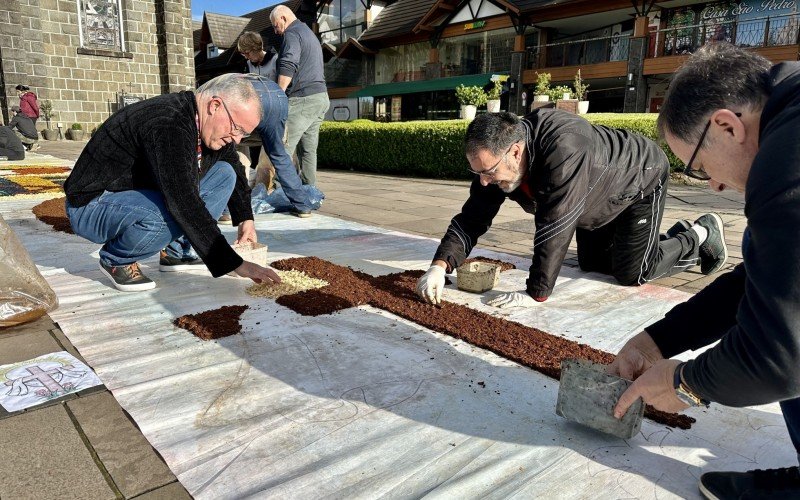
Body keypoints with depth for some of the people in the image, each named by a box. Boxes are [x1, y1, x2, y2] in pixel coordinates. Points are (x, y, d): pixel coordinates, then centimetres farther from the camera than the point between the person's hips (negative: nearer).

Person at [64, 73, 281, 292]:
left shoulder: (211, 127, -3)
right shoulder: (168, 125, -32)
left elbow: (235, 167, 18)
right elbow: (184, 203, -40)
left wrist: (245, 218, 13)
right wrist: (235, 264, -40)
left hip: (145, 195, 9)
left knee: (224, 174, 0)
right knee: (173, 215, -39)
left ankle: (176, 251, 4)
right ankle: (115, 259, -7)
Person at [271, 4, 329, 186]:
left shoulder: (292, 33, -3)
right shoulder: (310, 34, 28)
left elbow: (287, 67, -19)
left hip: (302, 99, -10)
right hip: (321, 97, 10)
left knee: (283, 149, -11)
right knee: (308, 149, 10)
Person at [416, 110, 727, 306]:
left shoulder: (563, 152, -47)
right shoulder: (495, 157, -22)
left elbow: (554, 230, -46)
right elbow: (473, 218, -22)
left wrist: (535, 294, -41)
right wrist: (440, 265, -35)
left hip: (641, 180, -8)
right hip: (600, 194, 8)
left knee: (631, 273, -7)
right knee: (591, 263, 16)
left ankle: (701, 235, 19)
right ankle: (677, 234, 34)